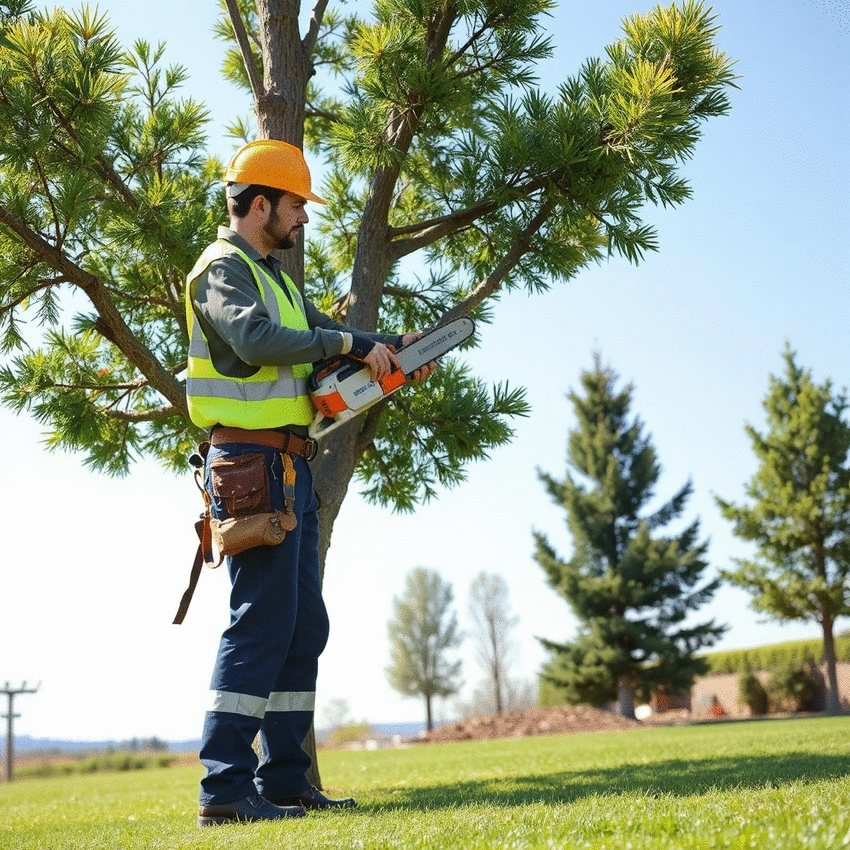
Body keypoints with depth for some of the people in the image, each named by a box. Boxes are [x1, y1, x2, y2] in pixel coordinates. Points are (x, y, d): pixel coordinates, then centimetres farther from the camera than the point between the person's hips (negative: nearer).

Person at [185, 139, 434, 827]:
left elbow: (321, 331, 26)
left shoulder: (272, 274, 23)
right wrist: (350, 344, -18)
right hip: (254, 465, -10)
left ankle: (283, 779, 14)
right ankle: (225, 788, -9)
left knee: (304, 627, 9)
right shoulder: (223, 269, -7)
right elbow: (256, 339, -25)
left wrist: (392, 348, 10)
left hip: (290, 469, 10)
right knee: (262, 621, -13)